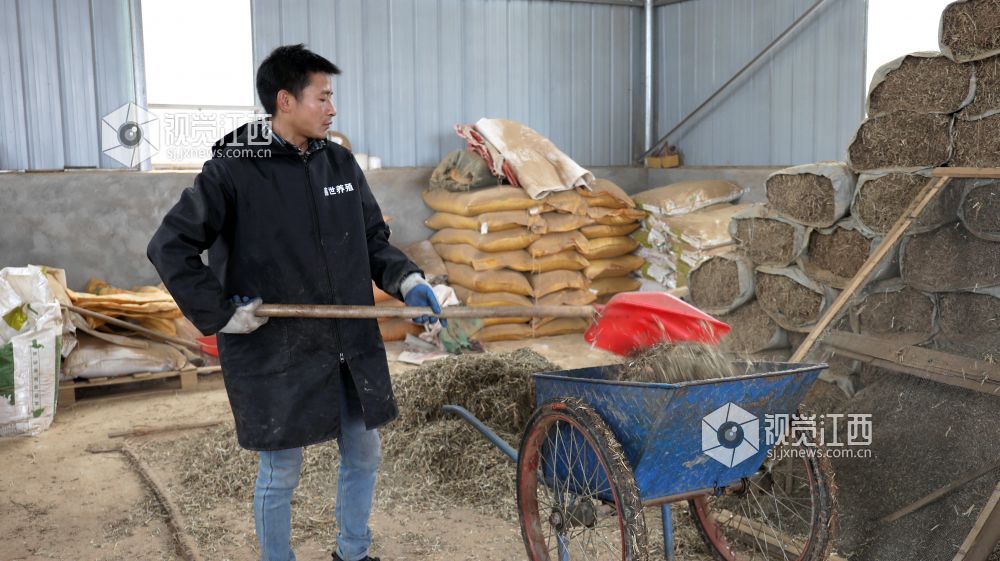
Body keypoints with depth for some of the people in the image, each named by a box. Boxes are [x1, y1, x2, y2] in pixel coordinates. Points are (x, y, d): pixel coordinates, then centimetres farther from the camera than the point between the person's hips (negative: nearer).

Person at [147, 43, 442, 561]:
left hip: (352, 348, 6)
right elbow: (169, 247, -10)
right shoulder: (233, 171, -11)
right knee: (280, 475, 7)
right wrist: (220, 314, -13)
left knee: (363, 457, 16)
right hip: (276, 354, -5)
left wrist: (407, 280, -3)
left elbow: (373, 239, 14)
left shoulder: (340, 163, 5)